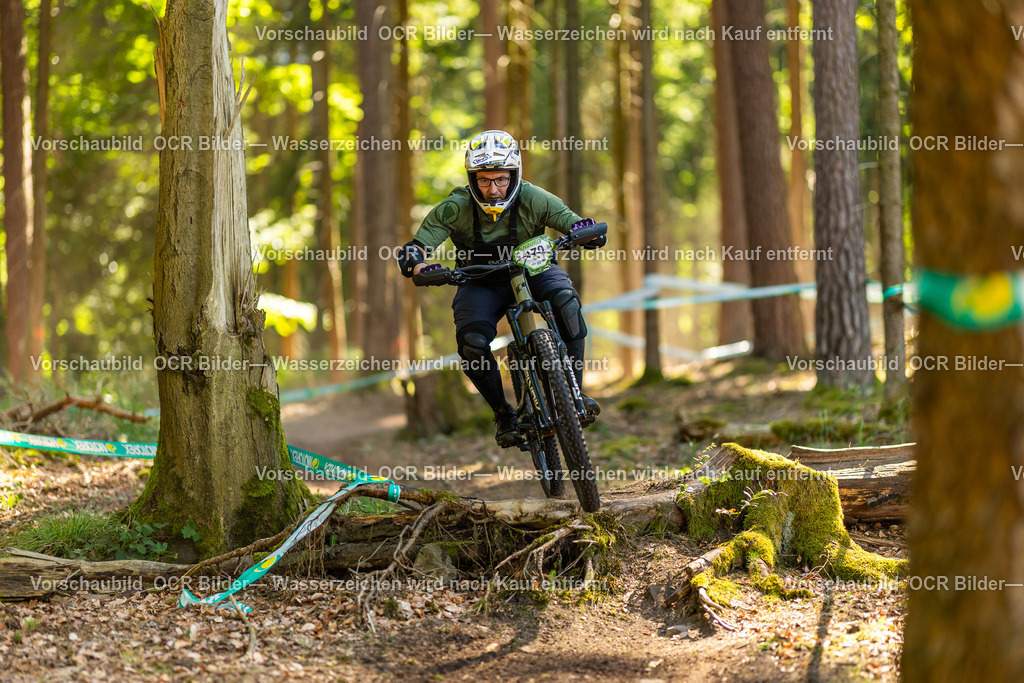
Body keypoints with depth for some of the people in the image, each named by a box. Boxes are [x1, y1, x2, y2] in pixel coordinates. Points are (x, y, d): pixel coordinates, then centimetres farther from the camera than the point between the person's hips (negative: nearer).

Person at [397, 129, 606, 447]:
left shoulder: (533, 200, -21)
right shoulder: (454, 209, -23)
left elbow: (574, 223, -19)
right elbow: (414, 248, -24)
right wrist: (417, 264, -48)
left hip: (531, 270, 0)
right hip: (482, 283, 0)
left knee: (566, 302, -32)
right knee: (472, 342, -26)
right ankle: (503, 414, -2)